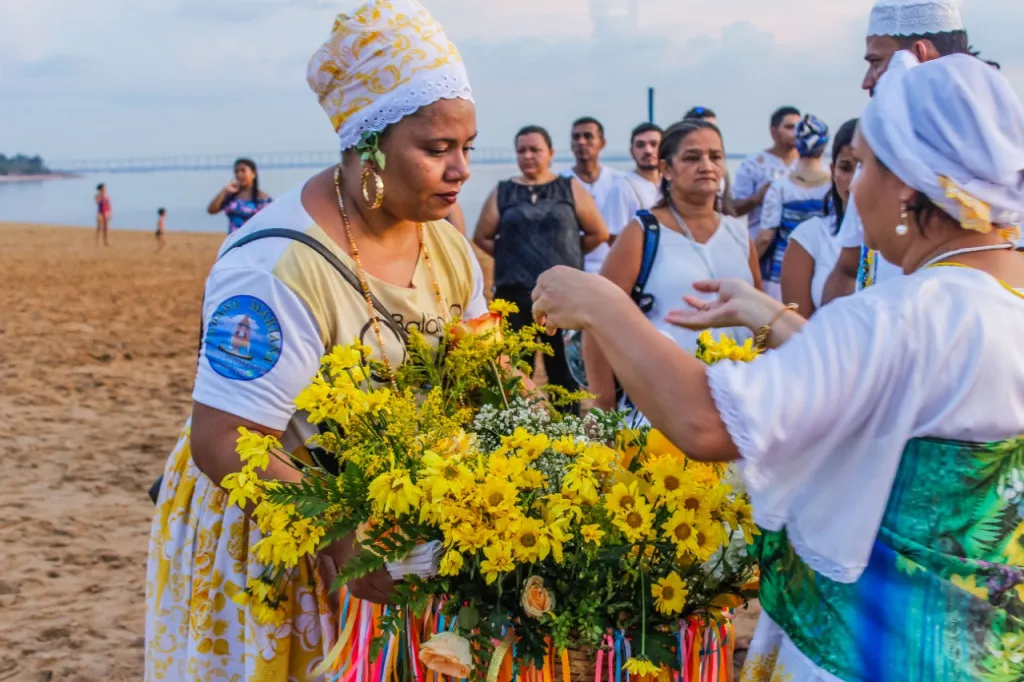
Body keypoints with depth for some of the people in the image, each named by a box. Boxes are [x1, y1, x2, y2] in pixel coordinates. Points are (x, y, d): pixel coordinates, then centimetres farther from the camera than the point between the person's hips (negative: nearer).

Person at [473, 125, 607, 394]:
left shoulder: (570, 188, 6)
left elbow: (599, 233, 5)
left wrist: (566, 253, 6)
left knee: (564, 368, 5)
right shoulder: (503, 192, 8)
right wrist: (512, 256, 3)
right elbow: (482, 236, 8)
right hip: (514, 293, 1)